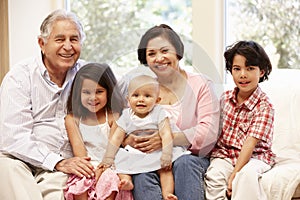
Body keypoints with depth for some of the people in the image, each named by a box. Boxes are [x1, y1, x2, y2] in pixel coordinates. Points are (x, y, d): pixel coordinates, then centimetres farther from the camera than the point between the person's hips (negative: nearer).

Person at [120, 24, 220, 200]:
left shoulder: (200, 84, 7)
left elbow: (209, 131, -7)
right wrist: (129, 140, -20)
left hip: (191, 157, -1)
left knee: (184, 163, -34)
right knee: (141, 172, -32)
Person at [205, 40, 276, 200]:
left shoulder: (264, 106, -12)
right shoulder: (225, 97, 4)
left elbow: (250, 143, -19)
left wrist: (235, 174, -25)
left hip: (254, 156, -4)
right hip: (224, 153, 4)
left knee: (247, 173, -35)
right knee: (214, 175, -26)